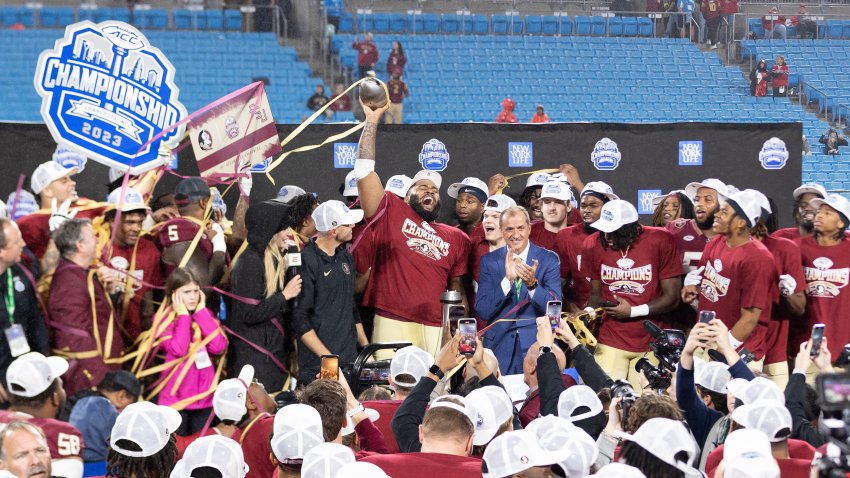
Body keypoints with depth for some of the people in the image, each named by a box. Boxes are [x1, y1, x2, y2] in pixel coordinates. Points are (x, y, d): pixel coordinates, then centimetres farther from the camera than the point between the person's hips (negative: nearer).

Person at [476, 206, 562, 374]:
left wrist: (532, 283, -26)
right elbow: (483, 312, -6)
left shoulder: (549, 259, -1)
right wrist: (507, 280, -20)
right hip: (500, 345, 1)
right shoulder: (489, 261, 2)